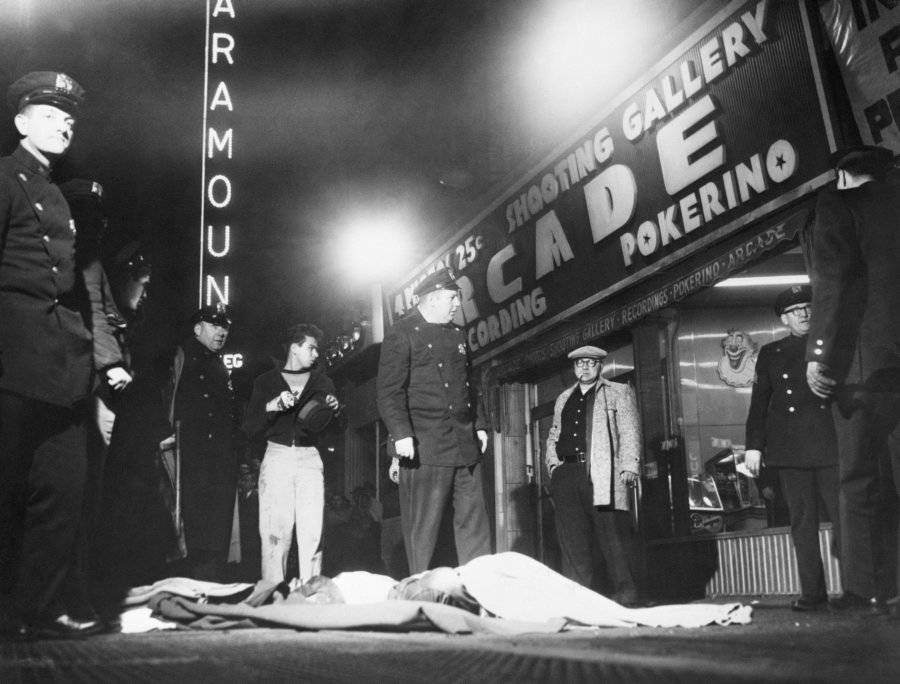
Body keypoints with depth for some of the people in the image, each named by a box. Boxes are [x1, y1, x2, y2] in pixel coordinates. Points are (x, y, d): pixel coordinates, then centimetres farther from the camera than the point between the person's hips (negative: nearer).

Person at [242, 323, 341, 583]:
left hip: (310, 459, 2)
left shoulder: (322, 383, 15)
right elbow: (249, 429, 4)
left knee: (312, 536, -7)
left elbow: (315, 424, 5)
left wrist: (330, 408, -15)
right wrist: (271, 407, -10)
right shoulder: (266, 382, 10)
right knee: (275, 534, -7)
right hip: (276, 458, -1)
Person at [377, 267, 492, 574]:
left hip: (465, 445, 7)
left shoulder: (456, 335, 20)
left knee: (474, 523, 5)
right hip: (423, 446, -7)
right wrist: (401, 434, -18)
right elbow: (389, 390, -9)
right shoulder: (402, 334, -2)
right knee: (422, 527, -2)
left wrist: (479, 424, 16)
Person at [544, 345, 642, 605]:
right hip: (567, 472, 4)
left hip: (602, 474, -4)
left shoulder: (619, 393, 11)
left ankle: (624, 594, 2)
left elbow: (630, 433, 2)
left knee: (611, 535, -6)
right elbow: (553, 435, 27)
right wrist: (553, 461, 9)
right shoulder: (563, 399, 26)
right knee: (572, 538, -1)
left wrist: (629, 466, -10)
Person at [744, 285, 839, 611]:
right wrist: (754, 445, 6)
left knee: (842, 517, -5)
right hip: (790, 448, 1)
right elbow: (759, 403, 12)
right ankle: (812, 592, 6)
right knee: (802, 521, 2)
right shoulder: (770, 354, 14)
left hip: (831, 446, -1)